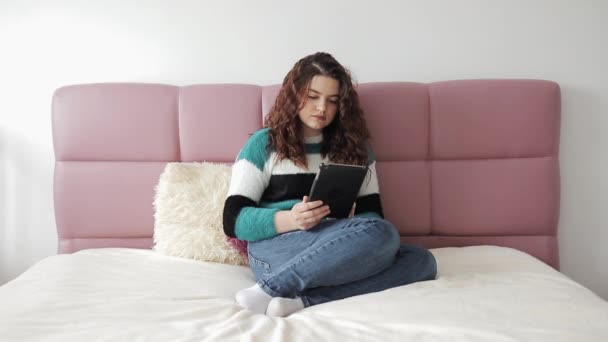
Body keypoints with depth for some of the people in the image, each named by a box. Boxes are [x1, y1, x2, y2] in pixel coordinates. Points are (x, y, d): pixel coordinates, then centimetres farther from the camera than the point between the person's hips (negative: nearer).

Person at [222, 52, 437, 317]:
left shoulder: (353, 148, 17)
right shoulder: (264, 144, 6)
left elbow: (373, 213, 13)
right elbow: (233, 220, -1)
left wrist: (351, 218, -12)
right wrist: (288, 220, -20)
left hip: (338, 251, 5)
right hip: (277, 250, -5)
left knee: (422, 260, -20)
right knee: (382, 234, -28)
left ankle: (303, 299, -29)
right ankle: (270, 288, -26)